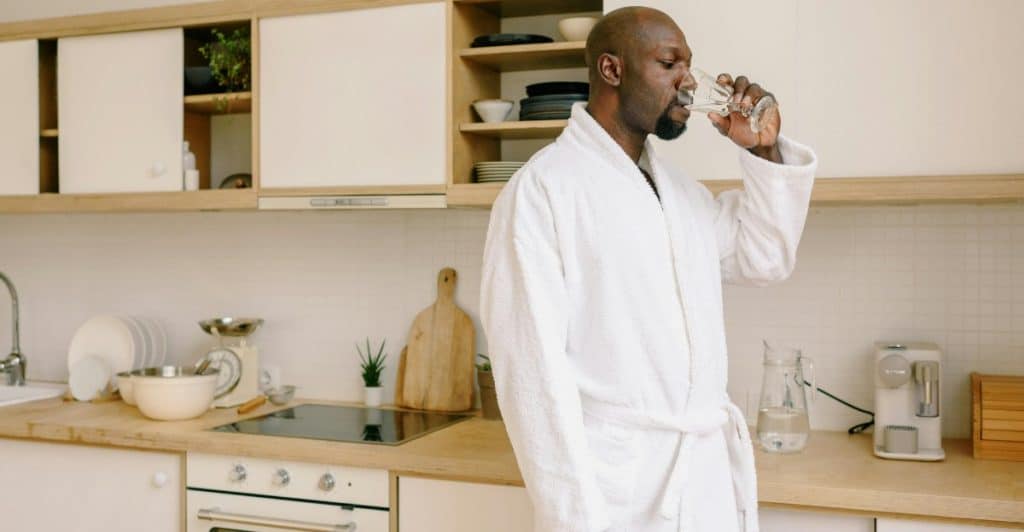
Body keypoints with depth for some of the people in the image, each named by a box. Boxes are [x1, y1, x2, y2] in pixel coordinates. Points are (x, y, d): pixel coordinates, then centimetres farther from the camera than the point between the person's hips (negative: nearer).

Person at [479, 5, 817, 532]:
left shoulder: (680, 188, 10)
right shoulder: (541, 188, -13)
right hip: (615, 485, -7)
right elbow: (531, 364, -17)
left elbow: (765, 259, 20)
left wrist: (764, 150, 6)